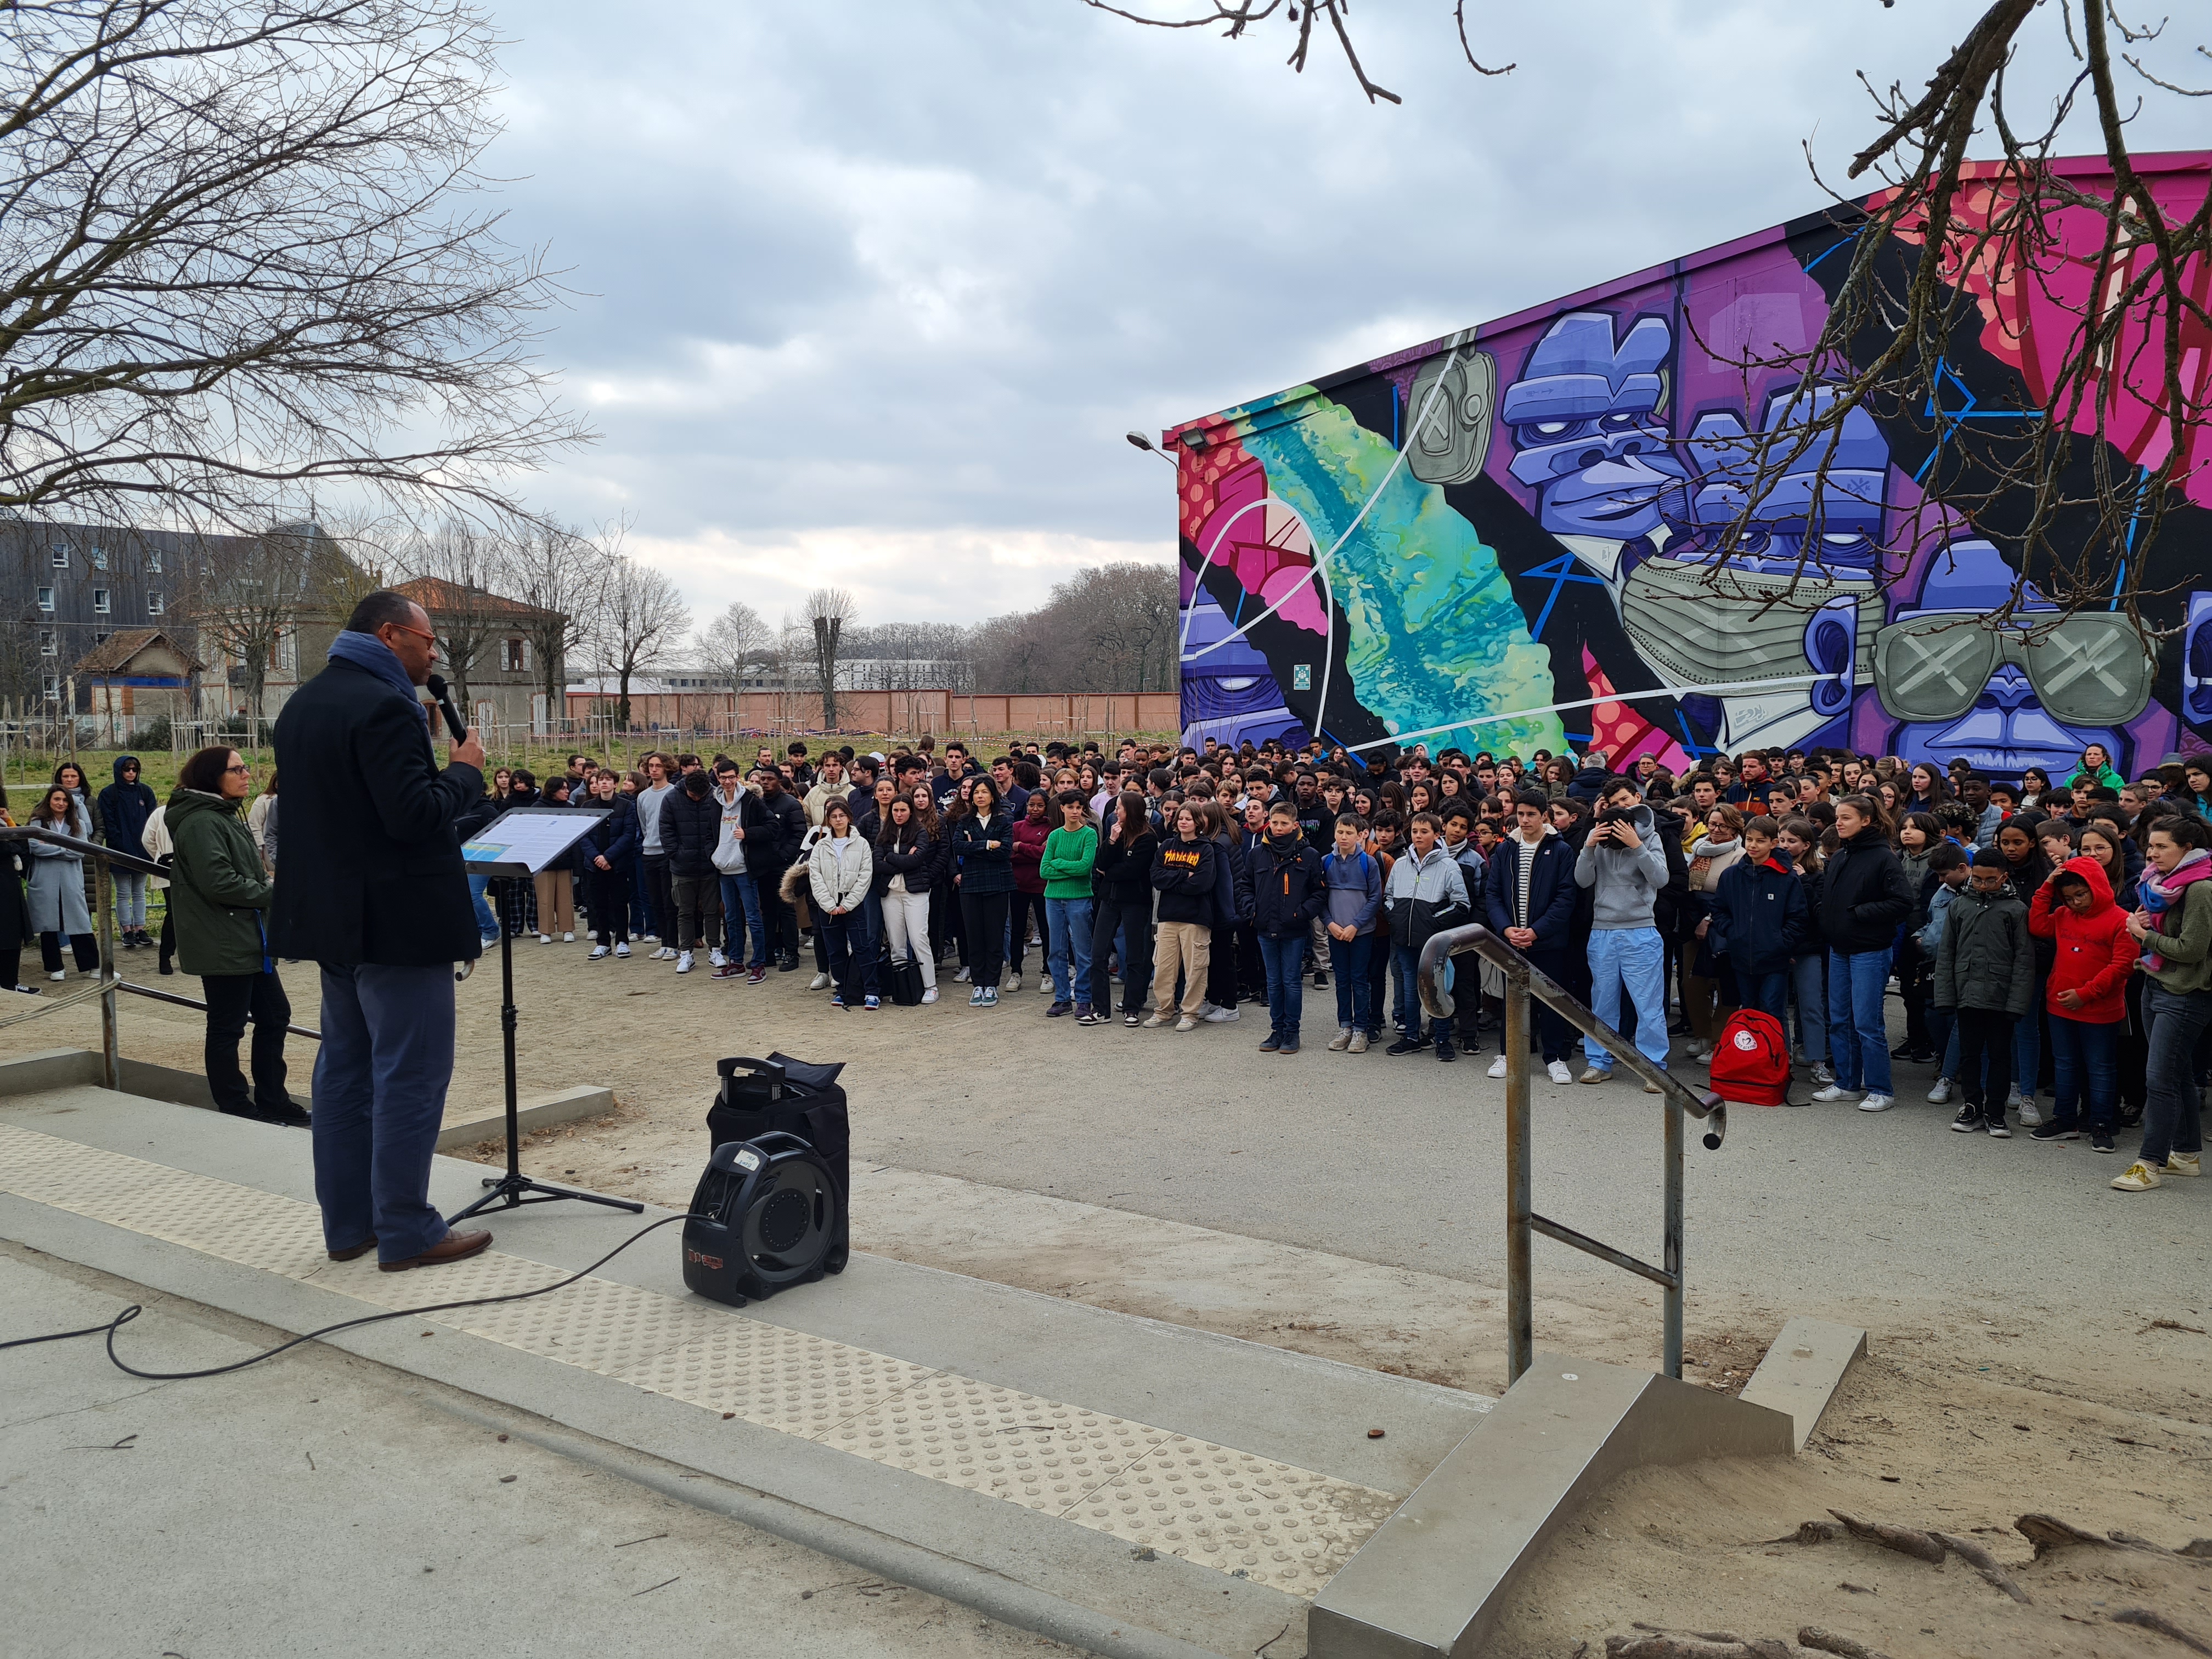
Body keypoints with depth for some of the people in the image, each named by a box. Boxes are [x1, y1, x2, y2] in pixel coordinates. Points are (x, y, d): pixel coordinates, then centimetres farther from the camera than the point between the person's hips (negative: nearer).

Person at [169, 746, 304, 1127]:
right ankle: (235, 1108, 10)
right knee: (227, 1028, 0)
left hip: (248, 939, 11)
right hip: (223, 946, -11)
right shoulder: (201, 822, -16)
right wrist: (272, 891, -14)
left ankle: (273, 1102, 23)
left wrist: (269, 884, 5)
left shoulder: (225, 816, 17)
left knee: (275, 1015, 14)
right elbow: (219, 882, -24)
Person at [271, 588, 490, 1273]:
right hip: (397, 921, -10)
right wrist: (464, 769, -8)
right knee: (411, 1076, -4)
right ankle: (407, 1233, 2)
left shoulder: (303, 703, 13)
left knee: (345, 1066, 14)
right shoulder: (383, 706, -18)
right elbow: (415, 815, -25)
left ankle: (347, 1223, 21)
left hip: (332, 915, 10)